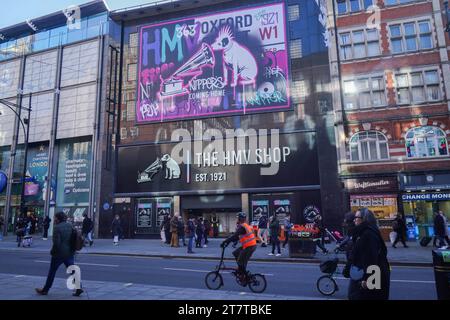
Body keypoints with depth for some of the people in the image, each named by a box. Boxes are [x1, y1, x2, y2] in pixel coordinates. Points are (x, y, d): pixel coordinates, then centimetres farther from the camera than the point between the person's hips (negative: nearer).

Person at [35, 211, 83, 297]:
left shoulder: (57, 228, -14)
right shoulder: (70, 225, 6)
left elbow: (56, 242, -19)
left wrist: (53, 251, -3)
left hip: (59, 254, -5)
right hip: (70, 253, 6)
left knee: (52, 272, 13)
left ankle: (45, 290, 27)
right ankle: (78, 288, -1)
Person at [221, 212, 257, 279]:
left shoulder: (242, 227, -17)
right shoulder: (245, 225, 15)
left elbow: (234, 236, -24)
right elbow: (237, 236, 18)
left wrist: (224, 242, -20)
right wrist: (228, 241, 13)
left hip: (249, 246, -10)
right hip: (250, 245, 10)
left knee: (241, 262, -1)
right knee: (235, 253, 18)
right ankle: (241, 270, 24)